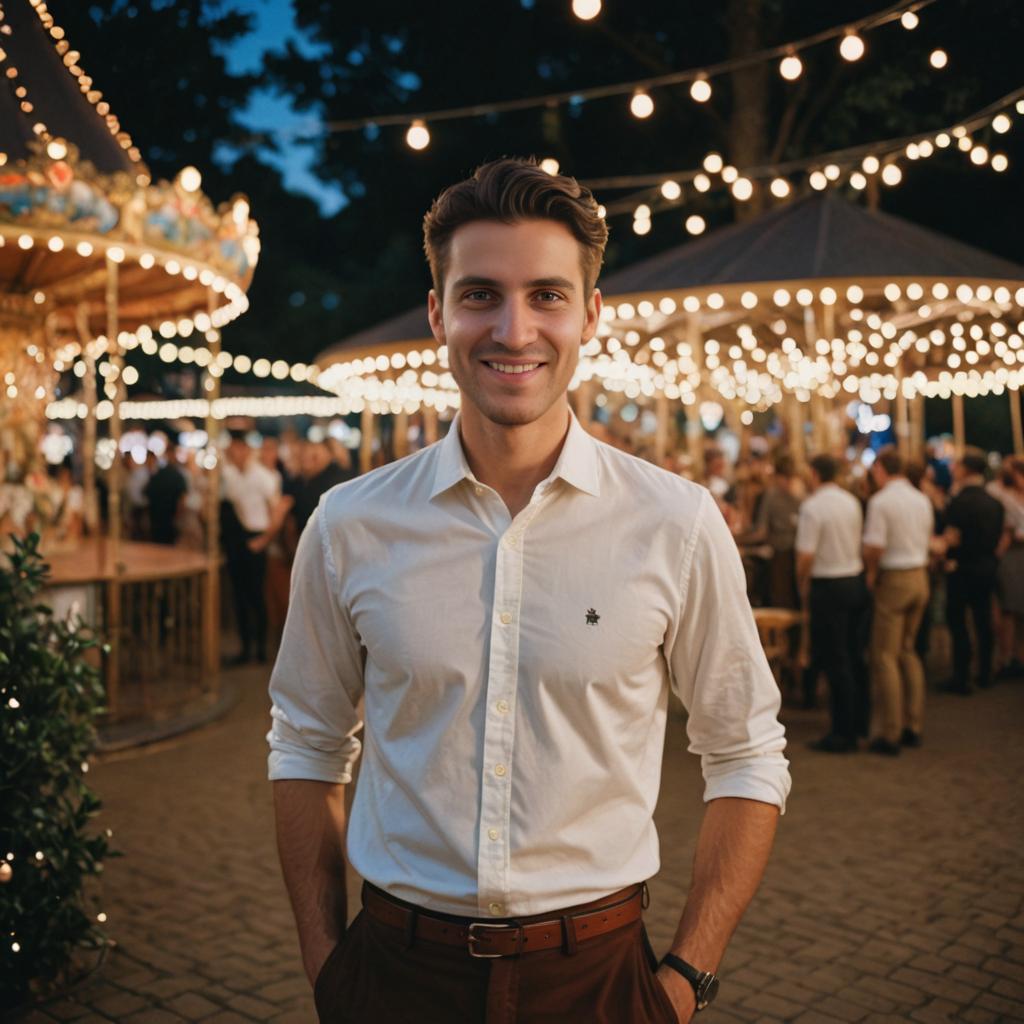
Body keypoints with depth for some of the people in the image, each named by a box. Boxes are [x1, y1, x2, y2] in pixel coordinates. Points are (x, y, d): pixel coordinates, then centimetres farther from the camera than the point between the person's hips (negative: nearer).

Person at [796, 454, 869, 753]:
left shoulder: (812, 507, -15)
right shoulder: (852, 502, 7)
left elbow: (806, 555, -18)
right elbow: (859, 543, 11)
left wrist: (803, 586, -2)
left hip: (829, 586, -7)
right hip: (856, 580, 7)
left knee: (835, 662, -2)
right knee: (855, 657, 16)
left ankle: (843, 733, 3)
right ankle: (860, 722, 26)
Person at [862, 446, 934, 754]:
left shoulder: (880, 501, -14)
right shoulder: (922, 500, 8)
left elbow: (874, 547, -18)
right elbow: (928, 541, 12)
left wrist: (872, 573, -1)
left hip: (894, 579, -7)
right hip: (920, 576, 7)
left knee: (885, 656, -1)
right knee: (908, 651, 17)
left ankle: (889, 734, 1)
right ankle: (913, 726, 21)